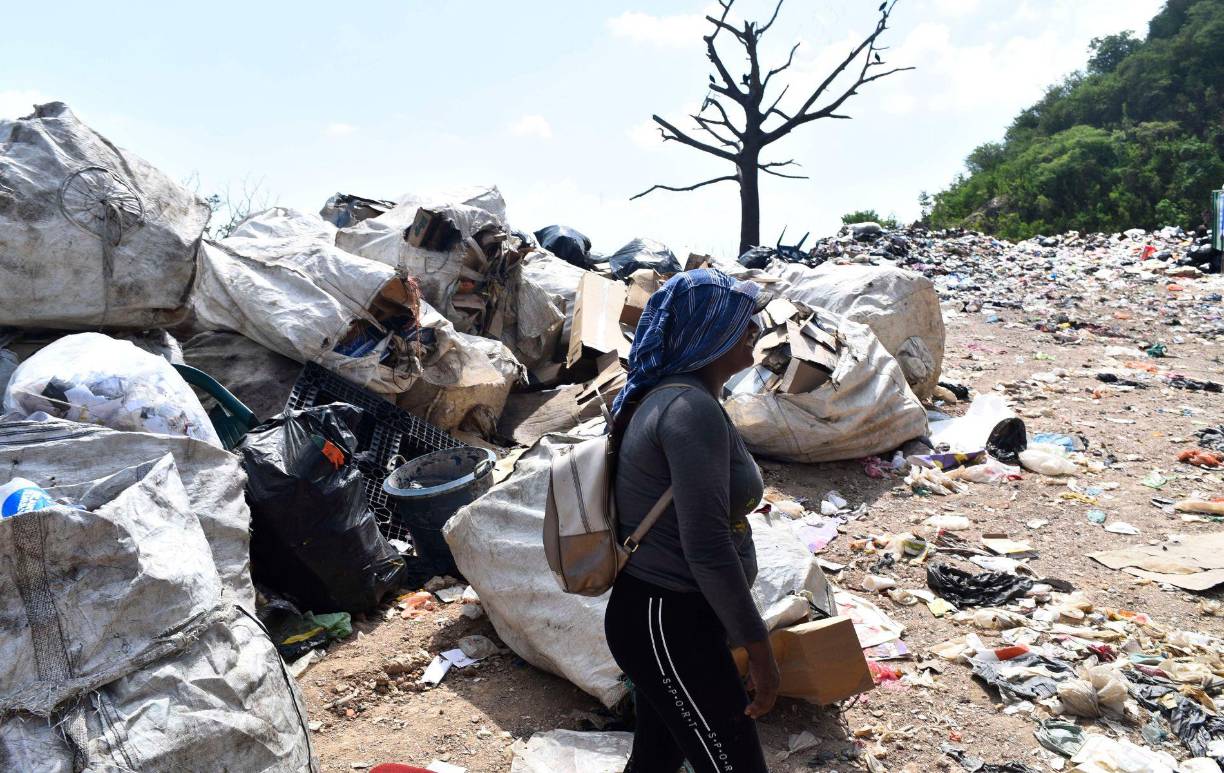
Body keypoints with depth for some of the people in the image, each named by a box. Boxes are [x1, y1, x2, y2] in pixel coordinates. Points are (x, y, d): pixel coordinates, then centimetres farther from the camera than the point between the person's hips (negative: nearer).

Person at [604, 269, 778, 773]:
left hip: (660, 617, 10)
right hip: (670, 627, -10)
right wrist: (758, 647, -18)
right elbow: (706, 547, -26)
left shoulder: (667, 397, 9)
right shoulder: (692, 409, -22)